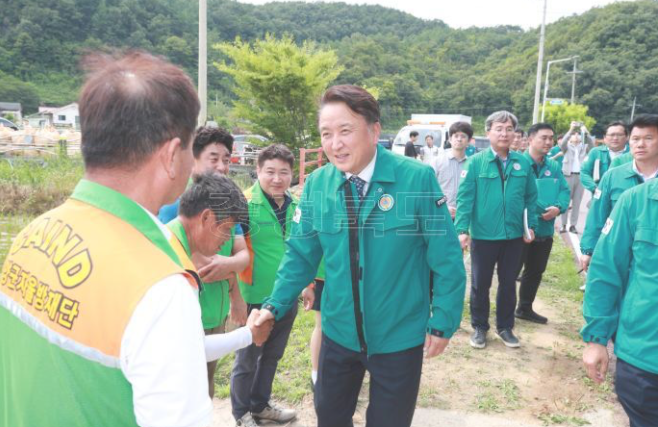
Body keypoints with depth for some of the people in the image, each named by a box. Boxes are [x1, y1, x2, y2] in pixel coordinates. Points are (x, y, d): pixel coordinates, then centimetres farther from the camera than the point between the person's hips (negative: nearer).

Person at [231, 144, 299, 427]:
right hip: (256, 297, -5)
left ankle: (261, 404, 43)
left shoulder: (295, 206, 1)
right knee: (247, 358, 13)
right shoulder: (246, 205, -17)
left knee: (272, 355, 22)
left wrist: (304, 280, 13)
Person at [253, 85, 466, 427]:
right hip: (338, 332, 3)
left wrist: (443, 321, -7)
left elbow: (446, 257, -11)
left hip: (400, 336, -3)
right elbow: (301, 254, 2)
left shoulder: (418, 178, -18)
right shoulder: (316, 184, -8)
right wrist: (276, 305, -6)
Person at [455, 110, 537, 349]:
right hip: (483, 236, -3)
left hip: (514, 236, 3)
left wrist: (531, 225, 3)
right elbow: (465, 198, -12)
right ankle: (479, 327, 29)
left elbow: (531, 198, 8)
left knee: (508, 284, 16)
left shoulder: (523, 163, 2)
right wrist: (462, 229, -18)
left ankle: (505, 327, 33)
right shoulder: (476, 162, -9)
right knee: (480, 284, 11)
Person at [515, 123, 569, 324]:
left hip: (545, 230, 7)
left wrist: (558, 207, -14)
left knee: (535, 271, 19)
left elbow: (564, 191, 7)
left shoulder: (554, 167, 7)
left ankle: (525, 308, 35)